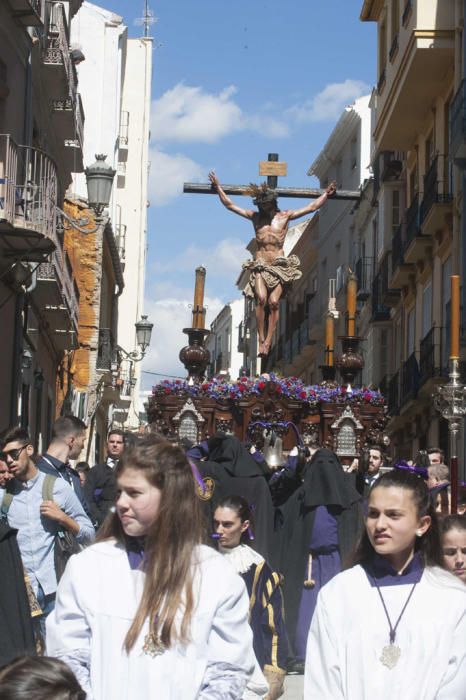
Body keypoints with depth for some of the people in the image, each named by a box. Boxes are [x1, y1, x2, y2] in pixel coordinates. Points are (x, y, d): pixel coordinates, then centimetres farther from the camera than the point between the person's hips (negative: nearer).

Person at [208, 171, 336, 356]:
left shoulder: (285, 216, 9)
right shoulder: (255, 216, 12)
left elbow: (312, 207, 13)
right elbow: (229, 205, 18)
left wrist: (326, 194, 10)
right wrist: (218, 187, 18)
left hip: (280, 265, 0)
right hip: (260, 266, 1)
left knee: (274, 302, -15)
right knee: (261, 299, -21)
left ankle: (268, 341, -12)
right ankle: (261, 339, -17)